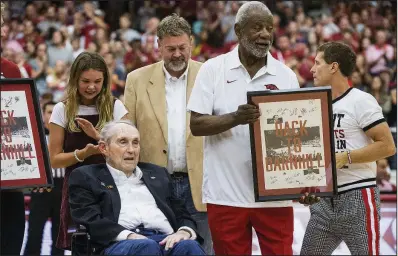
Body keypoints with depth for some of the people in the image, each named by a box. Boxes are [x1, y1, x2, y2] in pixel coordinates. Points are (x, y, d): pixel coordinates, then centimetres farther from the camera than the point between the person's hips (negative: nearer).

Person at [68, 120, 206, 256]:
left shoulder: (157, 174, 28)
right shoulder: (86, 176, 15)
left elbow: (183, 215, 23)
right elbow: (90, 220, 0)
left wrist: (184, 232, -2)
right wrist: (128, 236, -17)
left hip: (166, 241, 3)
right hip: (120, 243, -3)